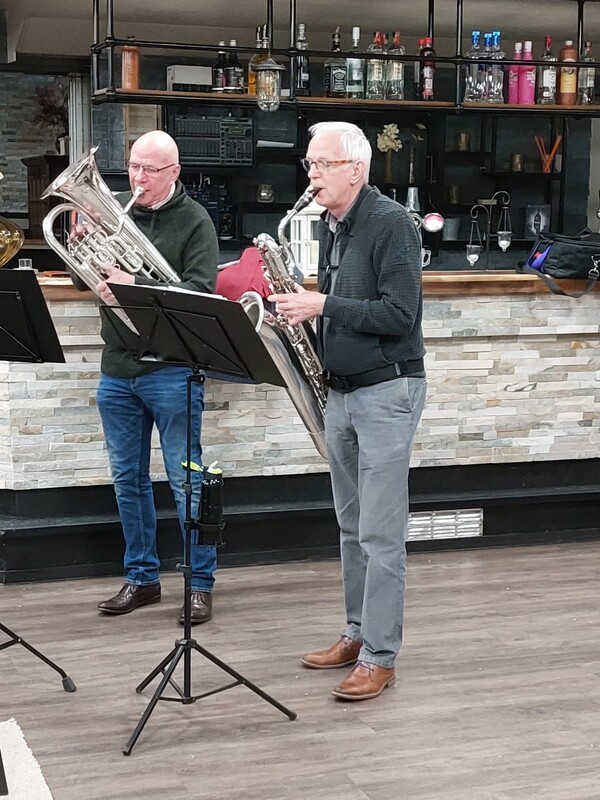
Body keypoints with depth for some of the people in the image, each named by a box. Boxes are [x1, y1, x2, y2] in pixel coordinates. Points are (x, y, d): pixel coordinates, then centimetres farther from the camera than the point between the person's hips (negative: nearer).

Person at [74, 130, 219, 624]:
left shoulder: (193, 220, -6)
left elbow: (200, 292, -17)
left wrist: (134, 285, -27)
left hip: (172, 372, -5)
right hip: (117, 370, 5)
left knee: (186, 480, 1)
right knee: (128, 479, 13)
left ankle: (202, 584, 10)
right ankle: (142, 578, 25)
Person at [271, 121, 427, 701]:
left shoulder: (390, 224, -14)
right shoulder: (329, 227, 12)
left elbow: (399, 315, -21)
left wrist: (322, 305, -21)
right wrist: (303, 310, 2)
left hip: (387, 392, -9)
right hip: (341, 391, 9)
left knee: (380, 533, -5)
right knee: (352, 526, 15)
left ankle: (379, 657, 1)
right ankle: (358, 633, 26)